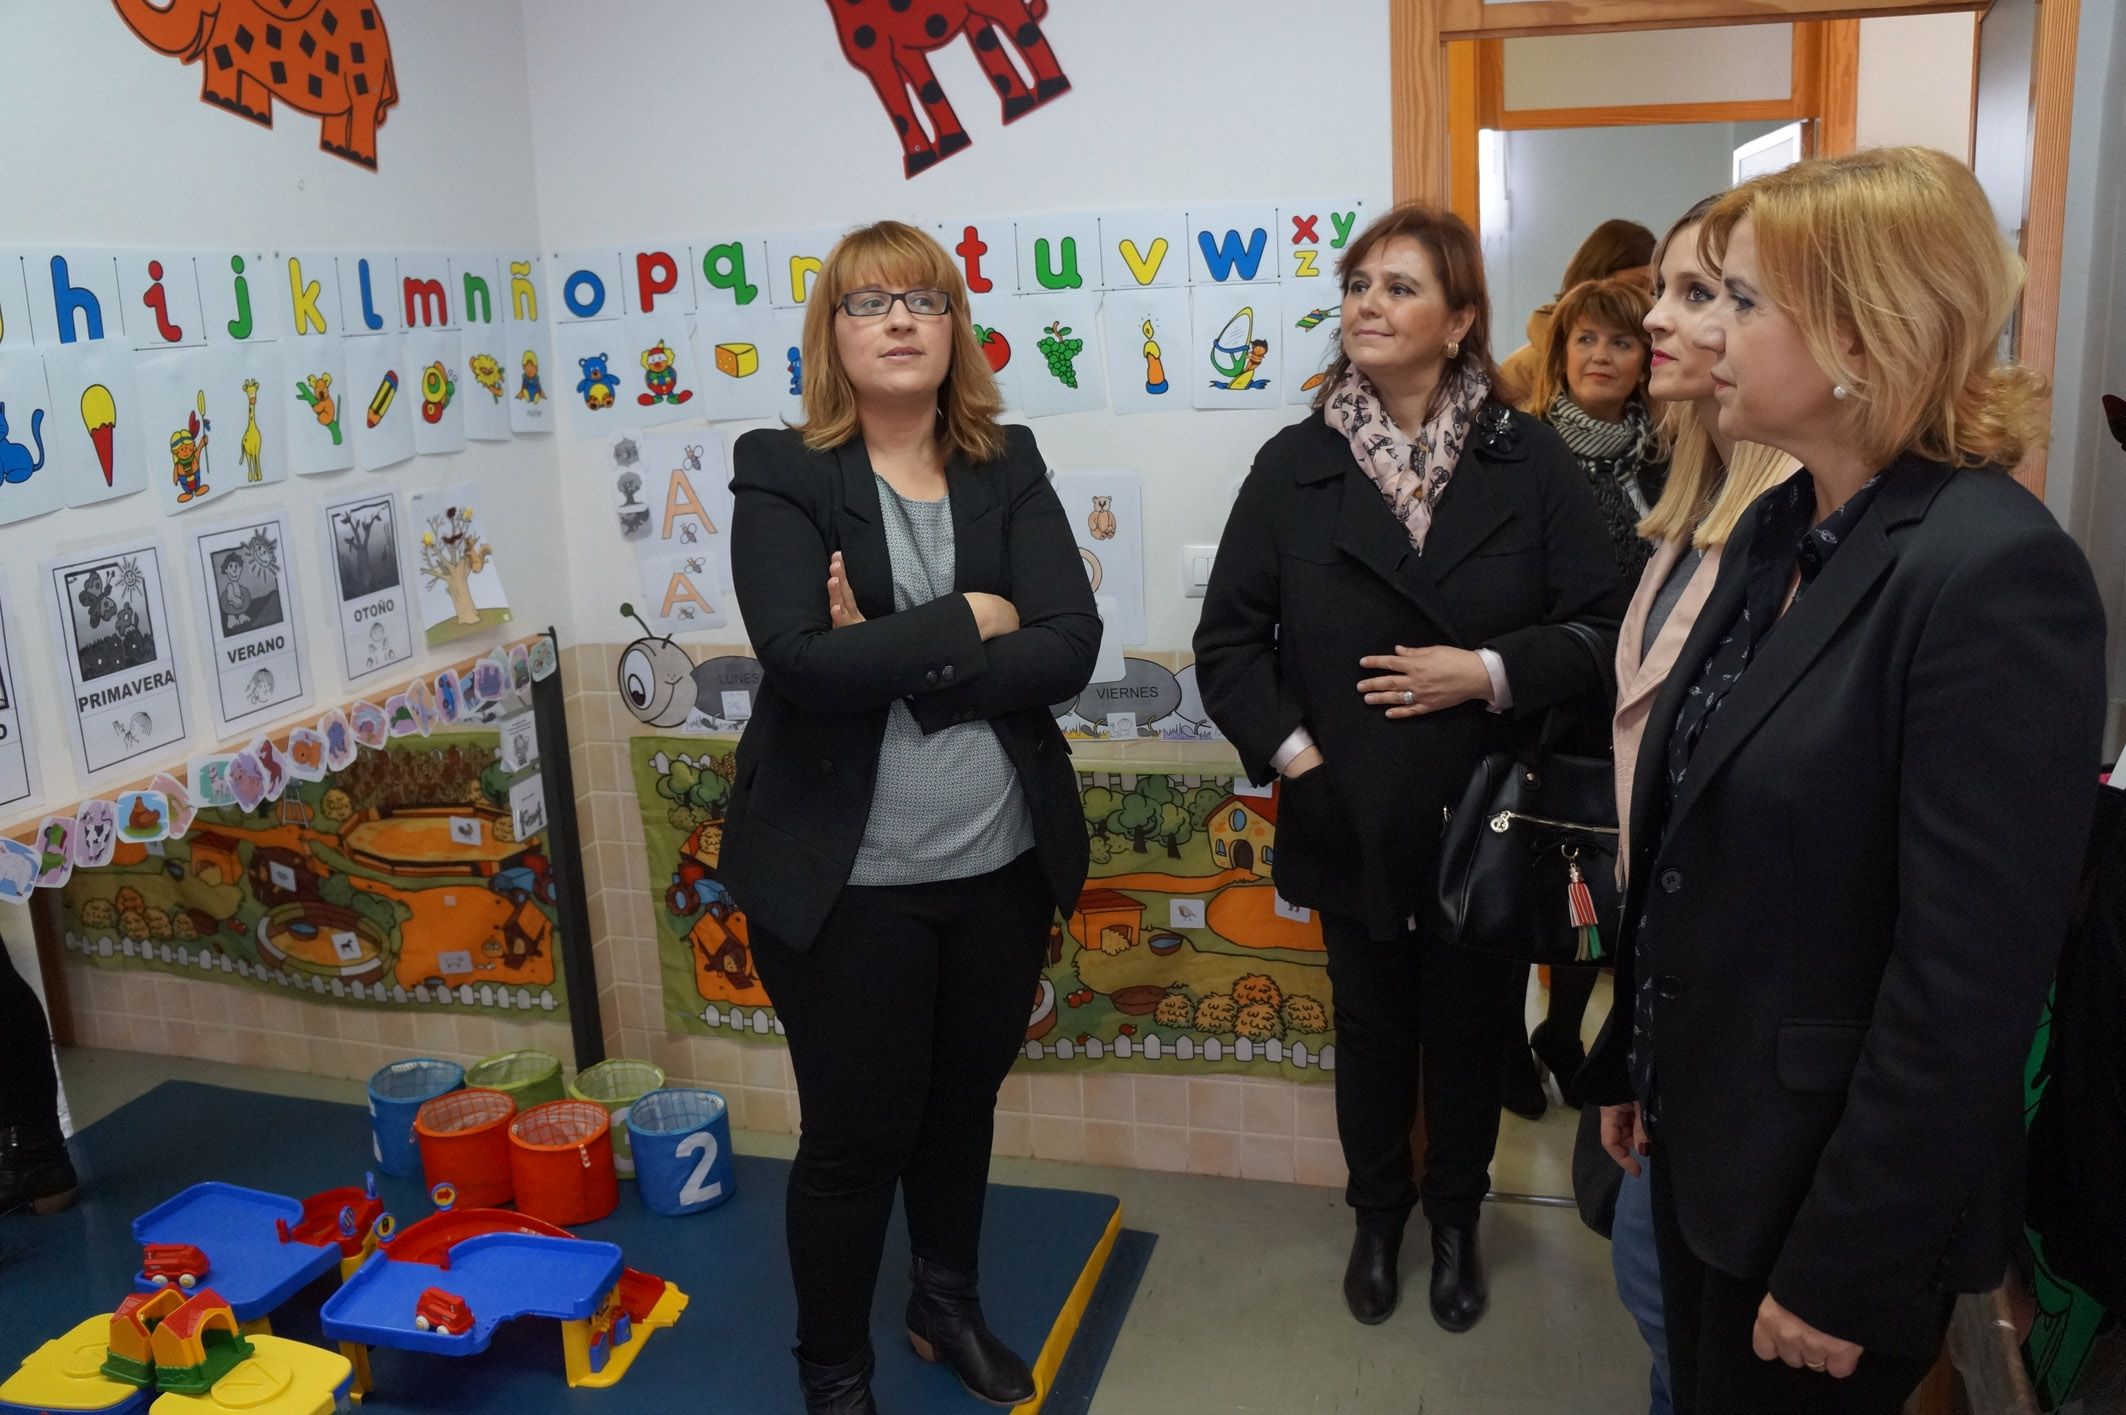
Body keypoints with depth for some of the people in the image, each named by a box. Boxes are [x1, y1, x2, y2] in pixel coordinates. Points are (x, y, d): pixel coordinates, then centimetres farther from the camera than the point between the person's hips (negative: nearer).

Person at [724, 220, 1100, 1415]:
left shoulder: (1011, 467, 2)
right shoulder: (781, 475, -8)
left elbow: (1072, 646, -11)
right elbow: (804, 662, -23)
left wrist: (895, 657, -19)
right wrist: (968, 622, -16)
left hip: (1003, 862, 4)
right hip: (849, 877, -4)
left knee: (965, 1100, 22)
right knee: (857, 1134, 9)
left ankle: (950, 1306, 48)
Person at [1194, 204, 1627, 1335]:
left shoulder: (1531, 462, -5)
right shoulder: (1295, 465, -2)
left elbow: (1603, 629, -7)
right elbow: (1229, 639, -2)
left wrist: (1490, 671, -21)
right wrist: (1289, 749, -14)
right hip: (1351, 826, 1)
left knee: (1469, 1033, 16)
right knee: (1372, 1031, 18)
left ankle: (1455, 1221, 42)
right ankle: (1378, 1216, 42)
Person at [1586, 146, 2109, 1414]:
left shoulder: (1995, 574, -23)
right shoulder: (1780, 529, 3)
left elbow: (1970, 980, -23)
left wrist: (1845, 1267, -18)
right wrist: (1632, 1058, 13)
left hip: (1831, 1181, -7)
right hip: (1706, 1130, 7)